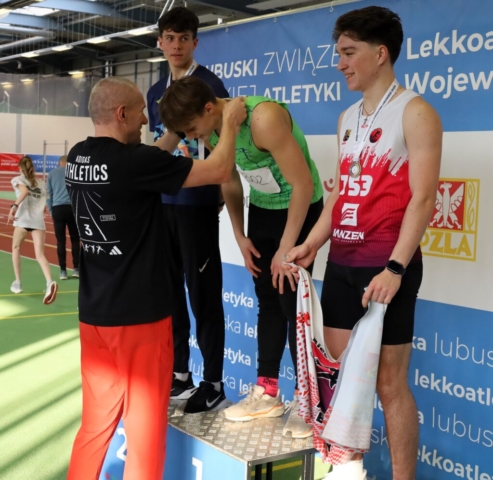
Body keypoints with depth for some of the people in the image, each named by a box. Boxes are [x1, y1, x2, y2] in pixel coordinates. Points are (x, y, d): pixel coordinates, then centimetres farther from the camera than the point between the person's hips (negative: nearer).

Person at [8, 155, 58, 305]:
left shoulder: (17, 179, 7)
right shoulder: (41, 183, 20)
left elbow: (24, 190, -16)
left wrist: (14, 206, -21)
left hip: (23, 219, -3)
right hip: (38, 221, 3)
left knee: (16, 248, 22)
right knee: (40, 255, -7)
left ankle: (17, 282, 18)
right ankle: (49, 282, -32)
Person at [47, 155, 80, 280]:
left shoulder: (52, 173, 12)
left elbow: (48, 194, 11)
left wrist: (51, 211, 14)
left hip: (58, 208, 1)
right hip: (72, 207, -1)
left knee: (61, 241, 3)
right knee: (75, 239, 7)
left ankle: (63, 271, 3)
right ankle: (76, 269, 3)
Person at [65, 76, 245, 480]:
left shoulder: (78, 158, 3)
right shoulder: (132, 160, -19)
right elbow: (220, 172, -14)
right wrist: (231, 123, 1)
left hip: (94, 313, 8)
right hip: (139, 315, -7)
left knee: (96, 421, 18)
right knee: (144, 428, 6)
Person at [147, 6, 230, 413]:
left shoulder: (209, 84, -5)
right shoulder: (156, 93, 15)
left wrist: (221, 195, -18)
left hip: (197, 203, -7)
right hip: (162, 203, 7)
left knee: (203, 294, -2)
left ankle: (213, 385, 6)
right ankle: (178, 373, 24)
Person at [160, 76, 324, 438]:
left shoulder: (264, 118, -30)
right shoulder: (211, 129, -6)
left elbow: (304, 184, -27)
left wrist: (286, 248, -22)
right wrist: (240, 237, 7)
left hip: (300, 209, -7)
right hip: (261, 209, 7)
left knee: (293, 305, -6)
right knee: (267, 303, 10)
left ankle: (306, 401, 5)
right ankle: (267, 393, 20)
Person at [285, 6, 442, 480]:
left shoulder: (414, 112, -7)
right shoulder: (347, 118, 15)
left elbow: (422, 198, -14)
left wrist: (395, 268, -21)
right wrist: (310, 245, 9)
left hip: (385, 265, -7)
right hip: (341, 262, 7)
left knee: (389, 381, 0)